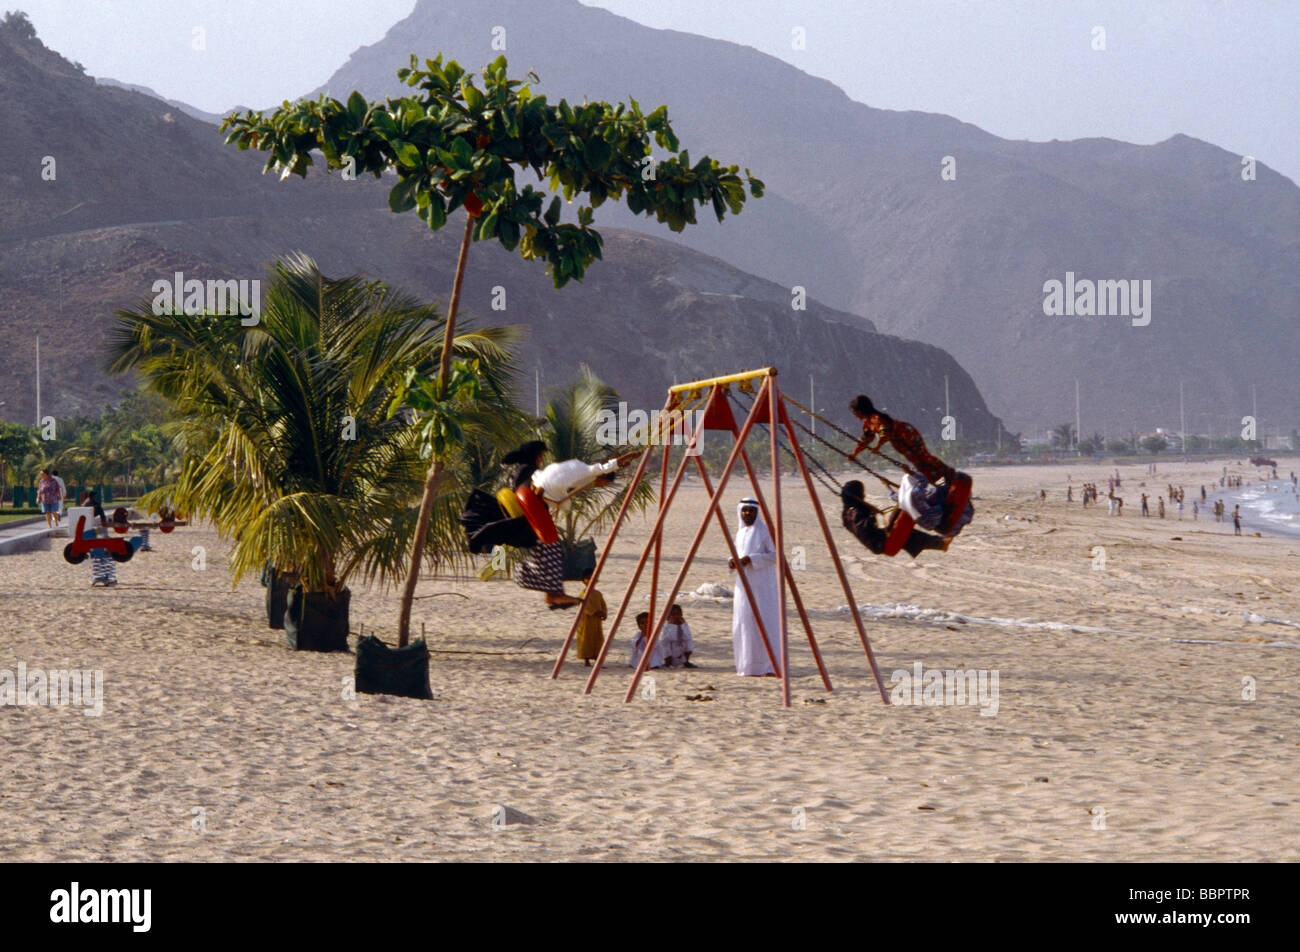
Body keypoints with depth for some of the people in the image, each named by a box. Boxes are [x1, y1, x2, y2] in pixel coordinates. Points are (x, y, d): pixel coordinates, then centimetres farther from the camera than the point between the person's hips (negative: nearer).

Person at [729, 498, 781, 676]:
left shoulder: (764, 530, -7)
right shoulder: (740, 532, 14)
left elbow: (776, 555, -11)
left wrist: (750, 559, -19)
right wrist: (732, 561, 0)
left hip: (762, 584, -7)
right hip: (744, 583, 7)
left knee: (762, 622, -11)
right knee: (743, 623, 4)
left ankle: (769, 665, -12)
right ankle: (747, 664, 9)